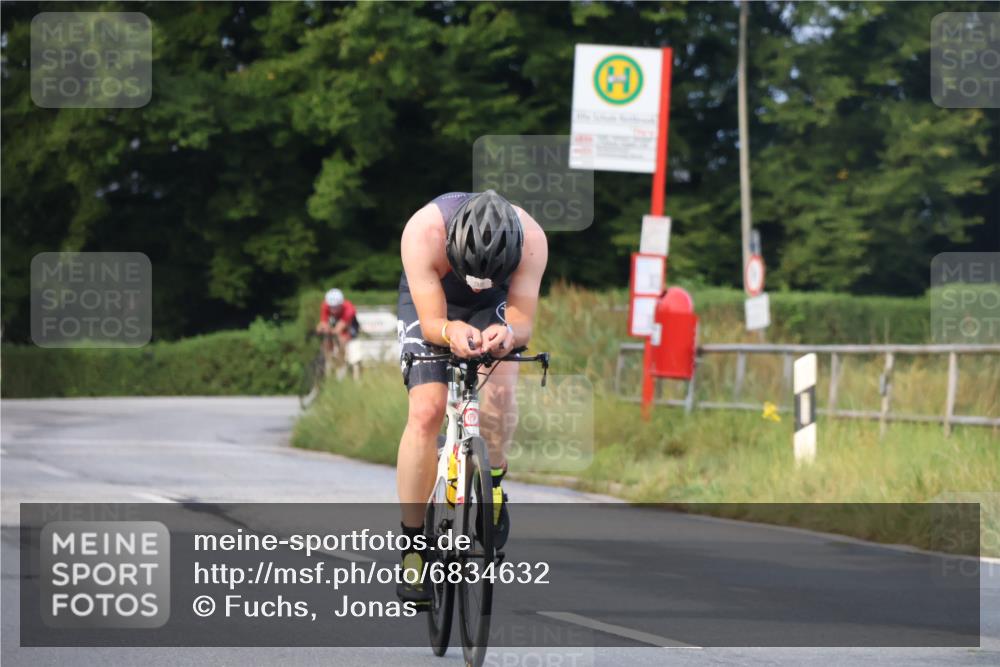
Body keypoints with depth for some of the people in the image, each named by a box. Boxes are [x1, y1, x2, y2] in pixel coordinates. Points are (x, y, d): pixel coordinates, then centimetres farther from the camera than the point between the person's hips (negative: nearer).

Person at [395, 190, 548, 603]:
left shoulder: (531, 239, -35)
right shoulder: (423, 232, -38)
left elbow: (523, 319, -31)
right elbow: (431, 321, -33)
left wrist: (508, 333, -54)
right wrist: (451, 332, -56)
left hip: (494, 308, 1)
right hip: (430, 304, -1)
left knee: (500, 388, -28)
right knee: (426, 411, -19)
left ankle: (492, 481, 0)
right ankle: (412, 544, -10)